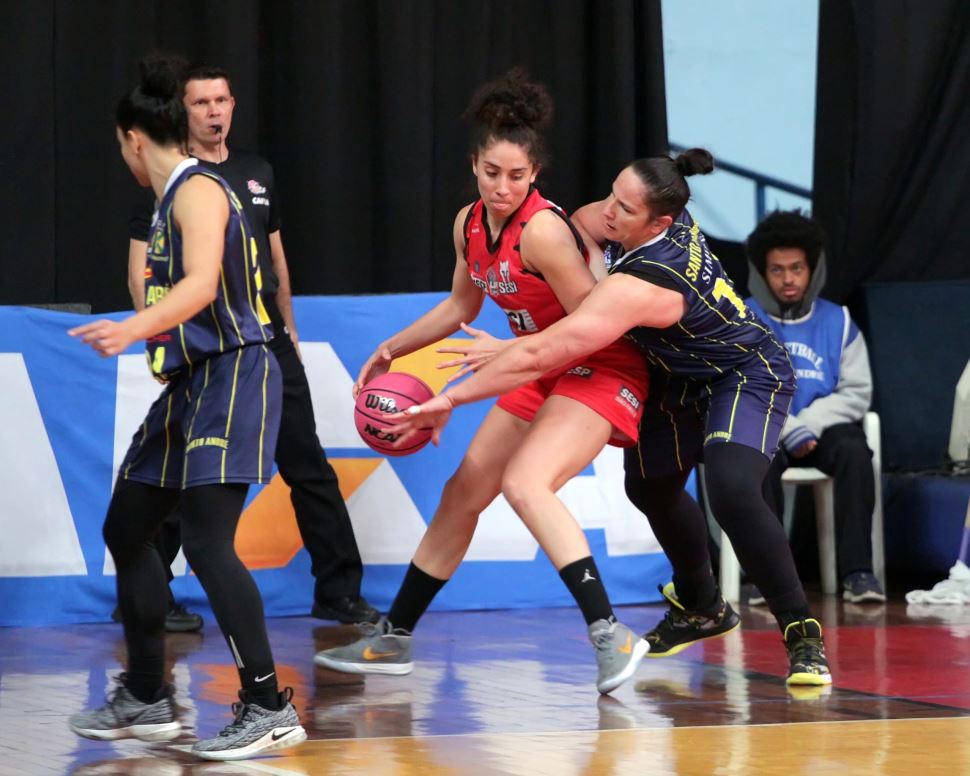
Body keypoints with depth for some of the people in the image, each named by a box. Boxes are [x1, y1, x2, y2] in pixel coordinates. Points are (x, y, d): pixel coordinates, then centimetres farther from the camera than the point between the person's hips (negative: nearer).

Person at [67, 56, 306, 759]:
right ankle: (147, 699, 24)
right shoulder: (173, 199, 16)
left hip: (231, 379, -11)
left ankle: (269, 707, -15)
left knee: (207, 541, -18)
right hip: (190, 385, 11)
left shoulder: (197, 191, -13)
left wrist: (134, 330, -43)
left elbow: (202, 284, -29)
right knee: (127, 528, 14)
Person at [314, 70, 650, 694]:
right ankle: (392, 639, 22)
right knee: (464, 491, 10)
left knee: (525, 482, -29)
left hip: (601, 372, -9)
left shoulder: (543, 229, -24)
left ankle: (612, 636, -30)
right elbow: (462, 305, 19)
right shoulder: (470, 224, 1)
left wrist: (509, 352, -27)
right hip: (543, 374, 9)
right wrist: (391, 350, 17)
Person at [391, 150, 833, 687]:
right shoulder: (668, 216, -16)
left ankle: (801, 633, -21)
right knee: (650, 488, 21)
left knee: (732, 491, -33)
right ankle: (701, 608, 47)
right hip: (681, 379, 10)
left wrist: (449, 399, -34)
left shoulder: (637, 288, -39)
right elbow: (584, 222, 6)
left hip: (747, 375, -10)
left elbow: (541, 355, -39)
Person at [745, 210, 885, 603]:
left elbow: (856, 392, 4)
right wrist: (786, 429, -18)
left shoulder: (838, 321, 8)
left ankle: (857, 571, -31)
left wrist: (811, 423, -13)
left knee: (854, 450, -31)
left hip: (823, 428, 1)